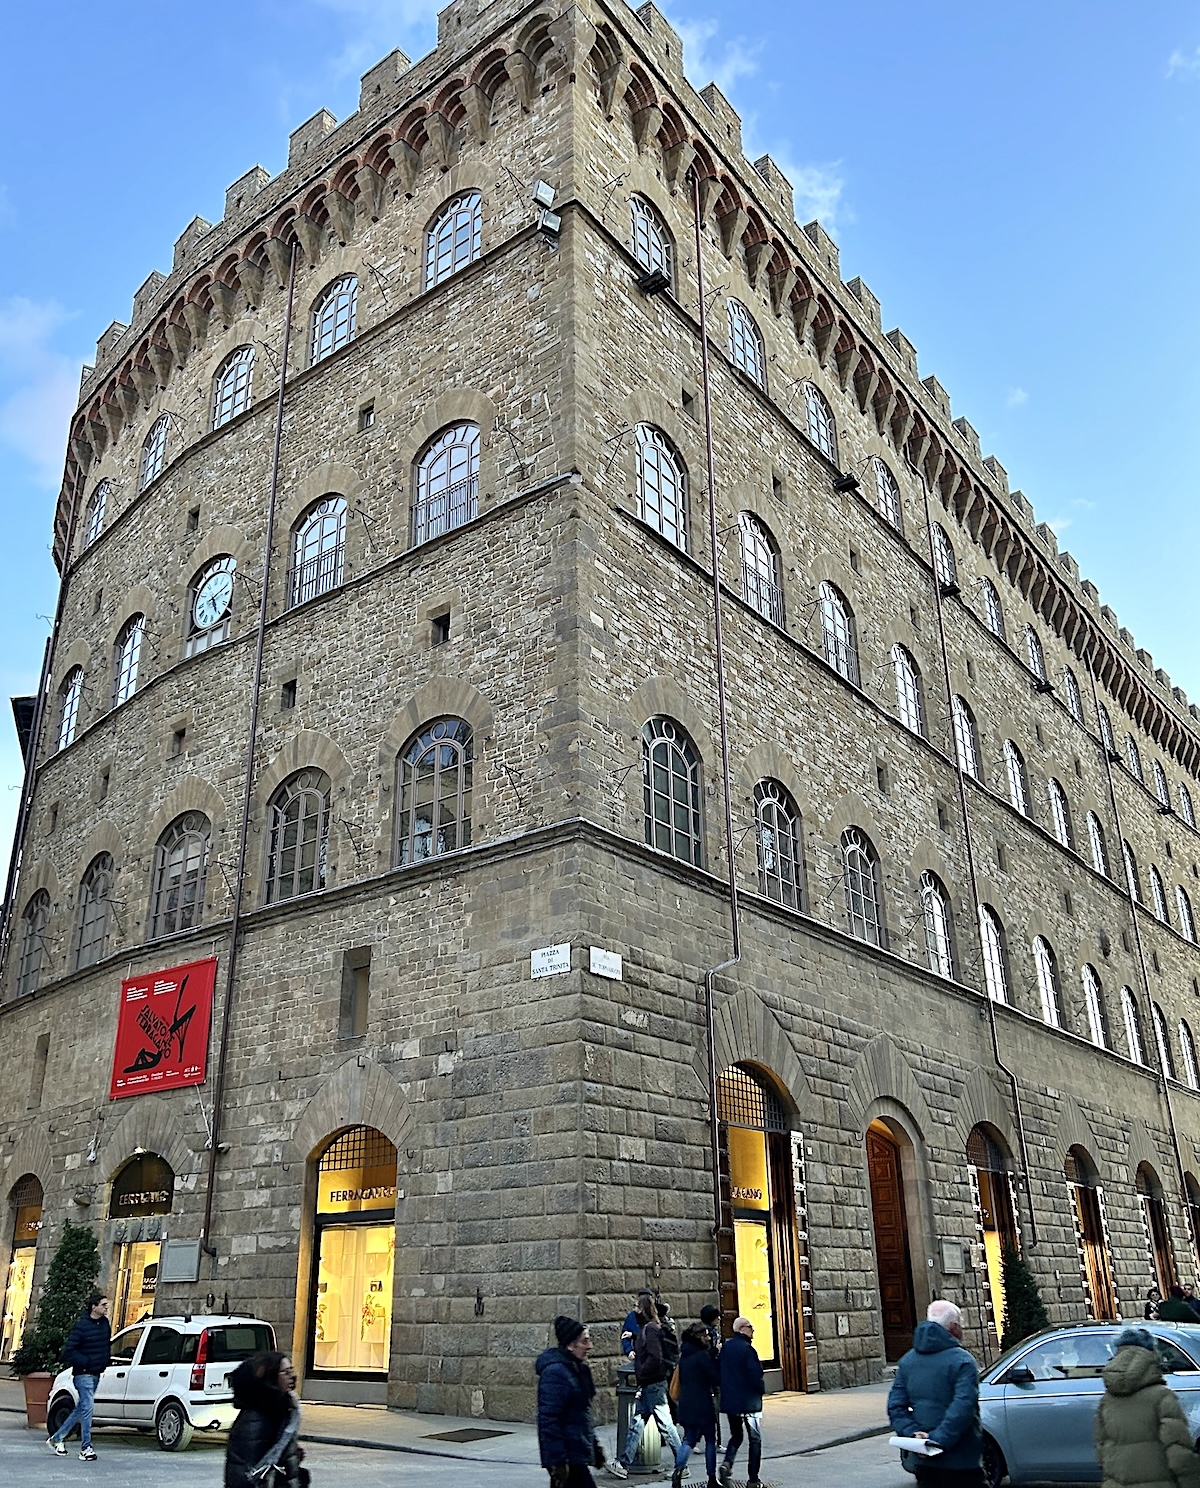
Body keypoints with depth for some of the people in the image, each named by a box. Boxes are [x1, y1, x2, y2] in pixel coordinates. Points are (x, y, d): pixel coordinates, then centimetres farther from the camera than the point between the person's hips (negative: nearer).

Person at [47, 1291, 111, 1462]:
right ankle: (86, 1448, -2)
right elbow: (68, 1351, -16)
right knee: (87, 1409, -9)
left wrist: (107, 1360, 8)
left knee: (82, 1409, 14)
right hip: (83, 1375, -8)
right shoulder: (82, 1326, -16)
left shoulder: (105, 1324, 7)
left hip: (96, 1374, 8)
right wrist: (86, 1362, -18)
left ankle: (57, 1438, 29)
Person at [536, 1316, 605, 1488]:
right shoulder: (555, 1372, -19)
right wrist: (558, 1461, -23)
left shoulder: (577, 1368, 12)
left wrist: (594, 1445, 21)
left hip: (578, 1451, 10)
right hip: (568, 1457, -10)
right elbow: (548, 1420, -22)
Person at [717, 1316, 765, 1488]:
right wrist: (760, 1390, 0)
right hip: (749, 1401, -7)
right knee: (755, 1439, 5)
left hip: (729, 1401, 7)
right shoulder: (746, 1348, -17)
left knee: (736, 1435, 19)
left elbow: (719, 1373, 12)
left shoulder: (726, 1347, 7)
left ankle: (727, 1463, -3)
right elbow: (756, 1375, -18)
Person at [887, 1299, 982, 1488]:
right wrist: (939, 1439, -21)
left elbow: (895, 1406, 3)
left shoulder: (907, 1361, 9)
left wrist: (912, 1433, -7)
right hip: (961, 1462, -6)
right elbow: (962, 1408, -24)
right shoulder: (962, 1361, -13)